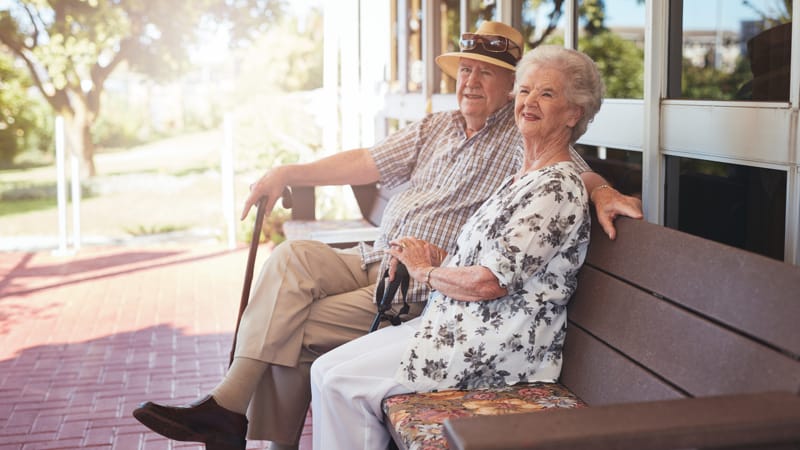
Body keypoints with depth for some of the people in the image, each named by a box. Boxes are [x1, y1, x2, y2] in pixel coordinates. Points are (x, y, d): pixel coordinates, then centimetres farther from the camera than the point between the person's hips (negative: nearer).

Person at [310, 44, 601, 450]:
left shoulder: (557, 186, -15)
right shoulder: (523, 175, 16)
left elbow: (491, 282, -21)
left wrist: (425, 271, -3)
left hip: (495, 347, -10)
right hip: (454, 321, 10)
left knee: (343, 385, -13)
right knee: (326, 370, 2)